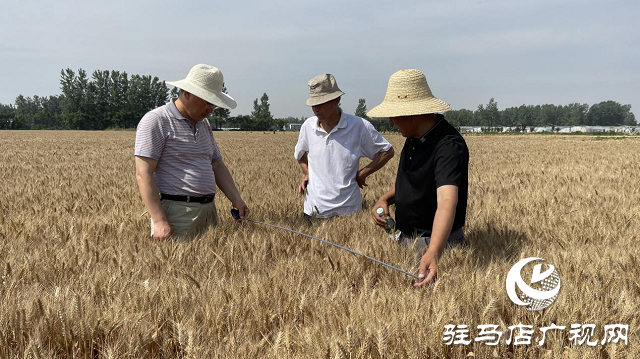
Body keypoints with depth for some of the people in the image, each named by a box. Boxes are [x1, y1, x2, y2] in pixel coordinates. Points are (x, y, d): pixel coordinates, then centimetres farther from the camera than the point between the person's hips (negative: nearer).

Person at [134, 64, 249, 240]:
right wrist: (159, 221, -21)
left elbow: (218, 166, 20)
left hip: (209, 211, 7)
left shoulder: (204, 125, 17)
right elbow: (143, 174, -14)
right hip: (176, 213, -7)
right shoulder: (155, 121, -8)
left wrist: (237, 200, 4)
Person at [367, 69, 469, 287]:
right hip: (406, 239, 8)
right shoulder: (415, 137, 2)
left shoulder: (448, 146, -26)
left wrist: (433, 253, -53)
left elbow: (447, 202, -39)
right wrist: (385, 199, -4)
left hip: (434, 243, -8)